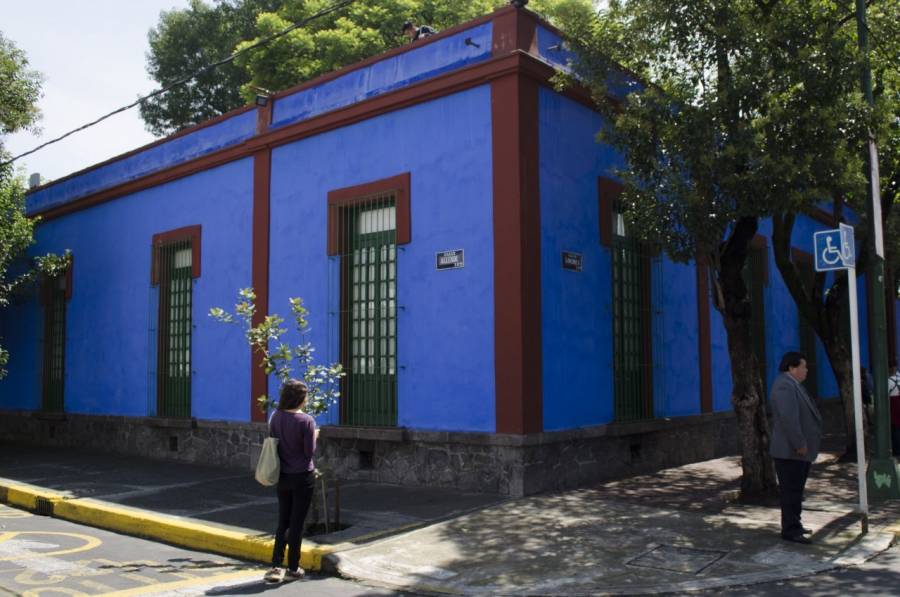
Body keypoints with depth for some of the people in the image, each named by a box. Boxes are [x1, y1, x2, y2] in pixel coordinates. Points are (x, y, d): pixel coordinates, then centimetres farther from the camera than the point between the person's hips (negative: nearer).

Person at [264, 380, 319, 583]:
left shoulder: (275, 417, -1)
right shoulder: (306, 420, -17)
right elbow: (309, 451, -12)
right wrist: (314, 436, 4)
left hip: (282, 476, 5)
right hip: (302, 477, -5)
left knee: (282, 521, 14)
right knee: (296, 523, 6)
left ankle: (275, 567, 7)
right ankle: (293, 568, 15)